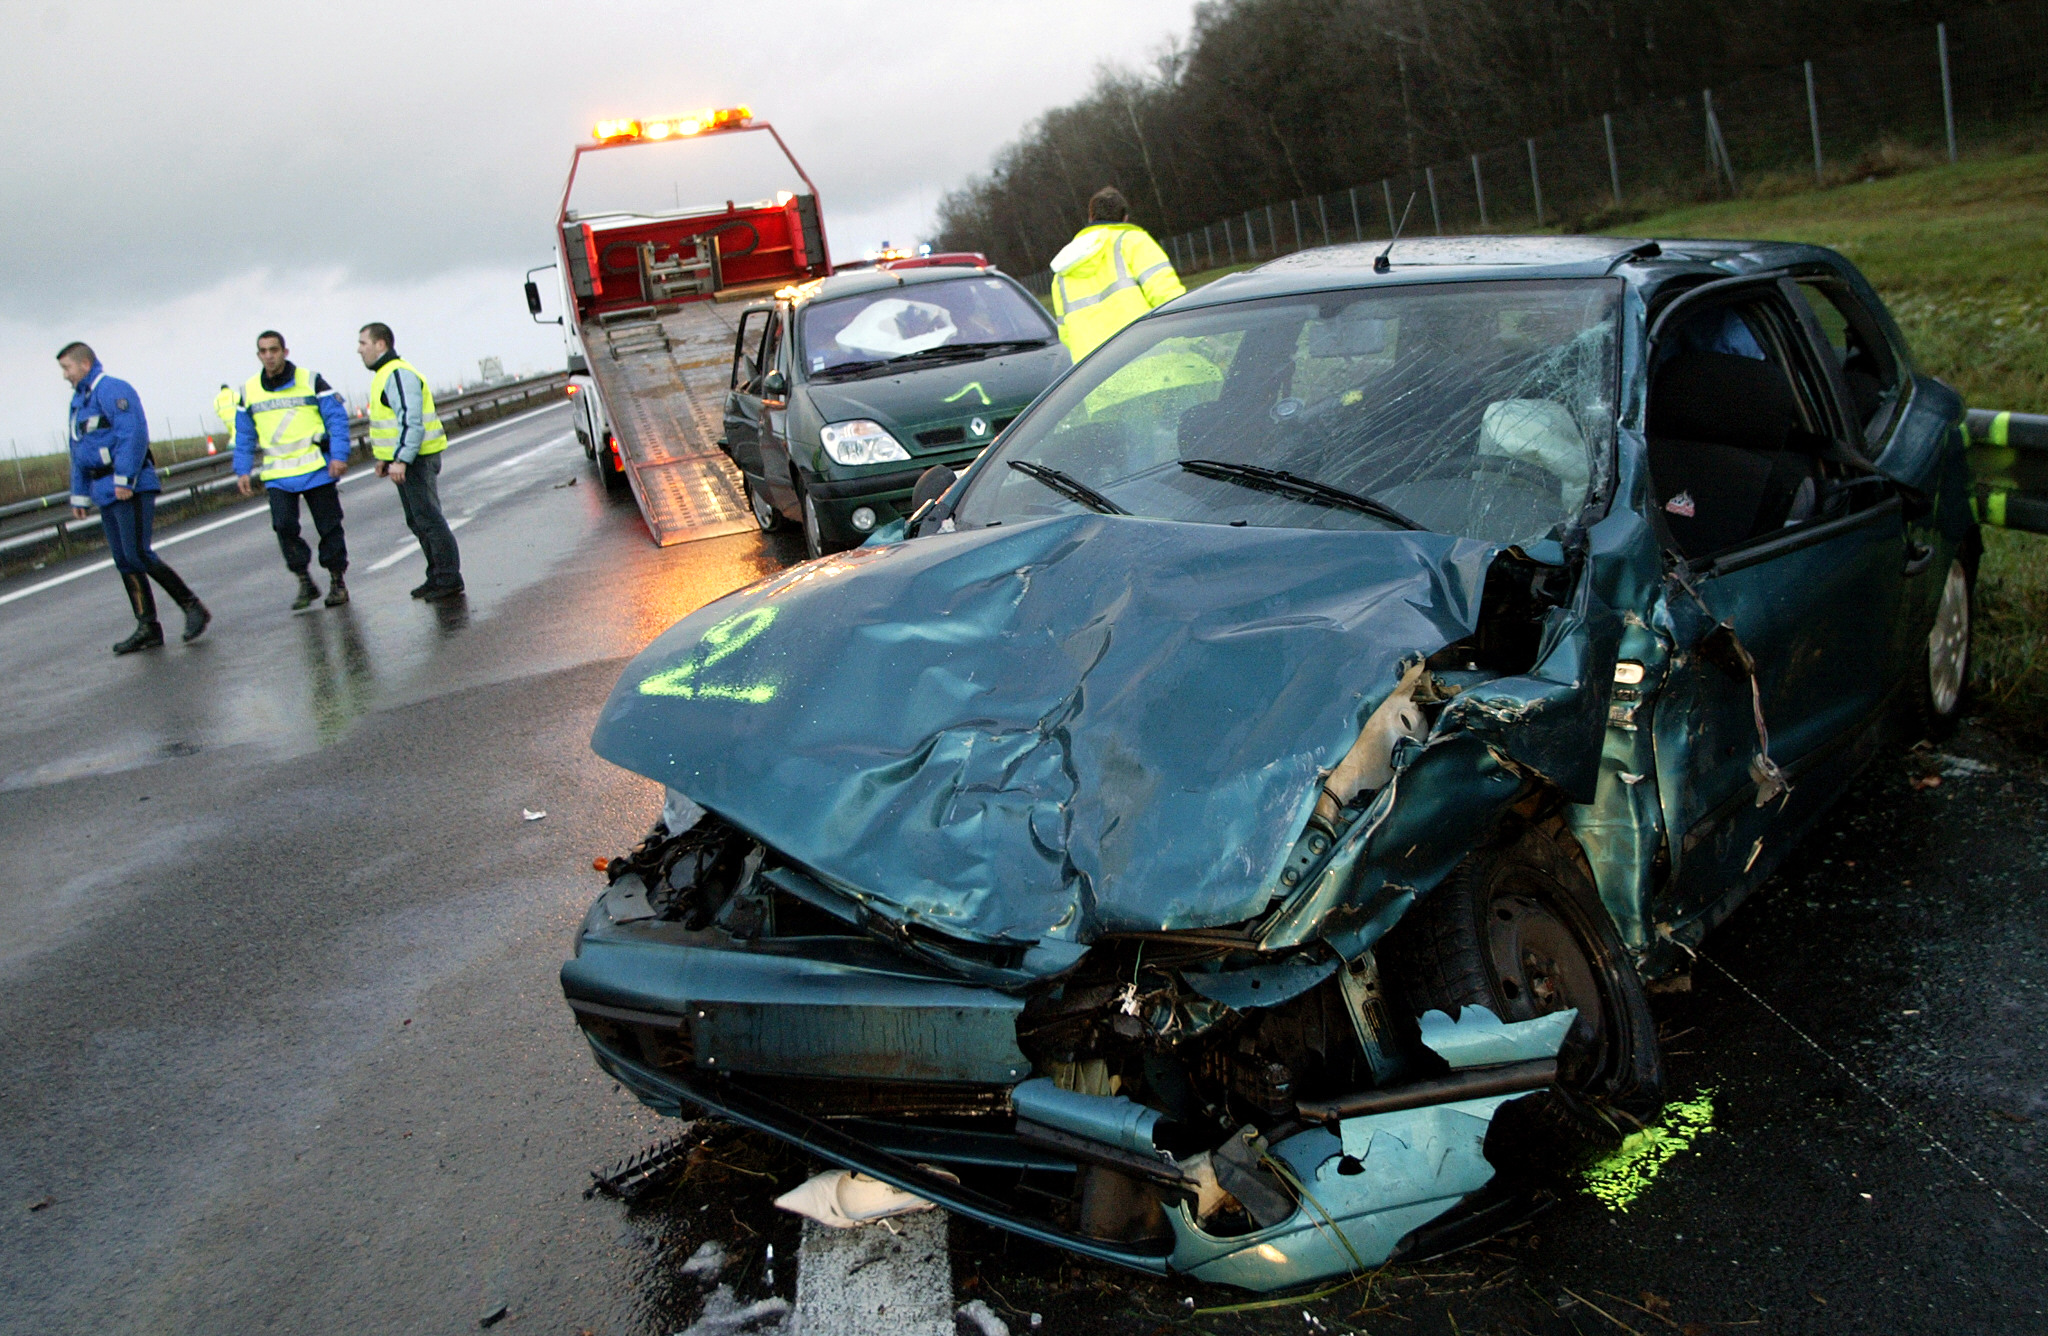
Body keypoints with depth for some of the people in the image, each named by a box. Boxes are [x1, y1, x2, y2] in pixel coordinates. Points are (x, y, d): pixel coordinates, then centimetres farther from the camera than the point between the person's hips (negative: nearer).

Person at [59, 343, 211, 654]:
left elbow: (134, 434, -19)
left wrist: (124, 479, -22)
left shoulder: (113, 390, -9)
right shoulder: (79, 400, 21)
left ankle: (193, 607, -5)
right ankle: (148, 628, 6)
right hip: (105, 493, 9)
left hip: (131, 487, -9)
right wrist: (80, 496, 21)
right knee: (124, 561, 5)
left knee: (138, 554, -15)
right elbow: (78, 454, 24)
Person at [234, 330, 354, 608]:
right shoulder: (249, 391, 8)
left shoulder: (311, 382, -2)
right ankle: (305, 582, 1)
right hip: (277, 476, 2)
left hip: (316, 469, -2)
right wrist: (242, 470, 6)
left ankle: (337, 581, 16)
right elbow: (244, 436, 14)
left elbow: (337, 418, -3)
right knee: (284, 525, -11)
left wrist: (339, 455, -13)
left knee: (329, 525, 2)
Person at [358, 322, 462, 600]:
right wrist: (385, 458, 22)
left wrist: (400, 460, -28)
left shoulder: (398, 375, -16)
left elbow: (411, 421, -24)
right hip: (404, 460, 11)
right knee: (417, 521, 14)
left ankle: (449, 579, -6)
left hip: (416, 460, -11)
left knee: (429, 519, -9)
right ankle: (437, 577, 21)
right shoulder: (385, 375, 19)